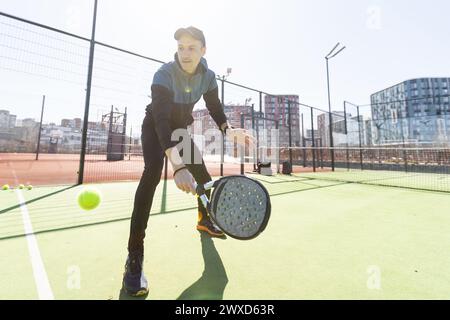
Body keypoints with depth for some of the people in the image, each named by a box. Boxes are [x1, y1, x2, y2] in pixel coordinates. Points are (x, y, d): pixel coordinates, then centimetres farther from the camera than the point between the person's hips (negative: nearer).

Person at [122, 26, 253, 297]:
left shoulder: (208, 77, -11)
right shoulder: (164, 75, -29)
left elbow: (215, 108, -7)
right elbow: (161, 120, -42)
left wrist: (228, 129, -32)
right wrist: (177, 165, -58)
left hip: (181, 129, 5)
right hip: (155, 127, -5)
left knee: (201, 171, 3)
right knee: (153, 172, -30)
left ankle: (204, 219, 31)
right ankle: (135, 256, -24)